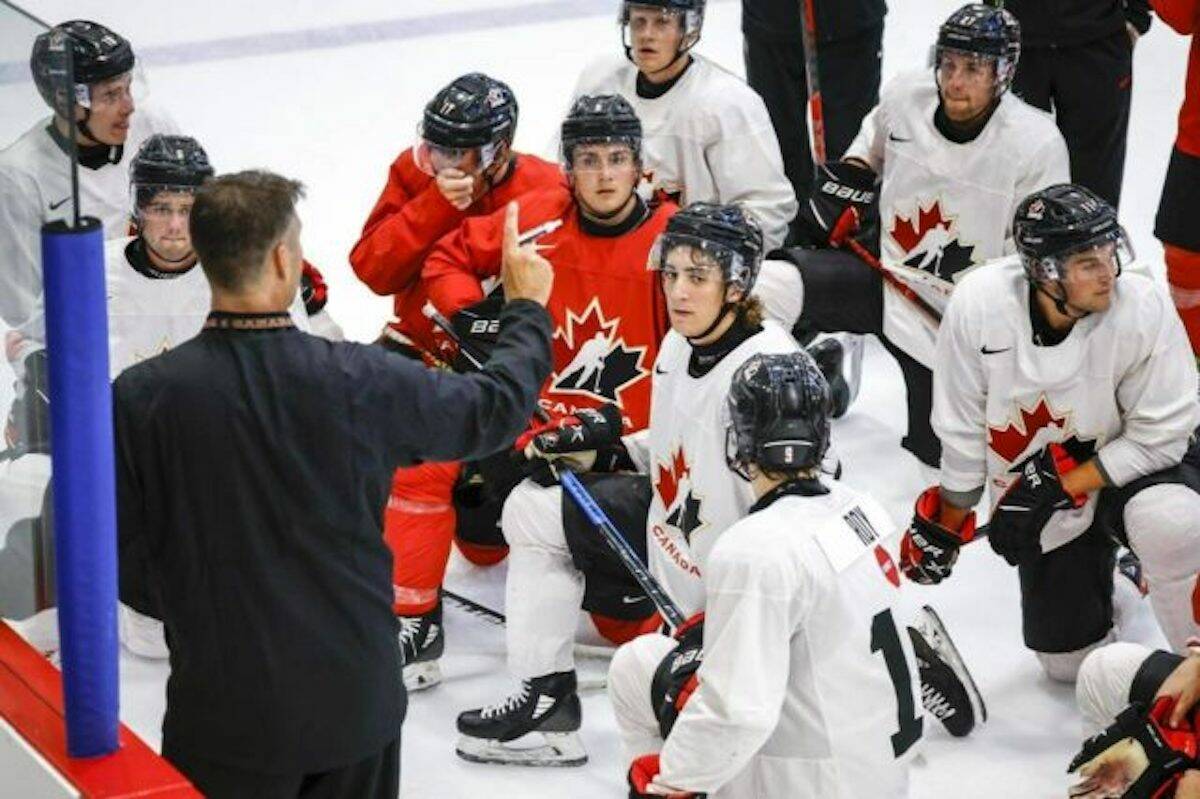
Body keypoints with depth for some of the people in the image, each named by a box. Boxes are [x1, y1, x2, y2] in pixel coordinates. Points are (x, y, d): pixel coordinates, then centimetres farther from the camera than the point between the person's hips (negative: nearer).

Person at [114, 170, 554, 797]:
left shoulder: (139, 398, -15)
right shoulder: (358, 380, -14)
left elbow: (125, 563, -6)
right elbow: (495, 409, 2)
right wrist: (526, 308, 21)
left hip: (224, 715, -1)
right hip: (354, 700, 1)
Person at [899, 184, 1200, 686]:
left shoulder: (1143, 309, -27)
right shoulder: (978, 304, -23)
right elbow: (961, 428, -8)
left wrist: (1064, 484, -24)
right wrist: (946, 523, 0)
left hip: (1132, 465, -2)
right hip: (1039, 489, 2)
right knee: (1069, 662, 9)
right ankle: (1097, 565, 40)